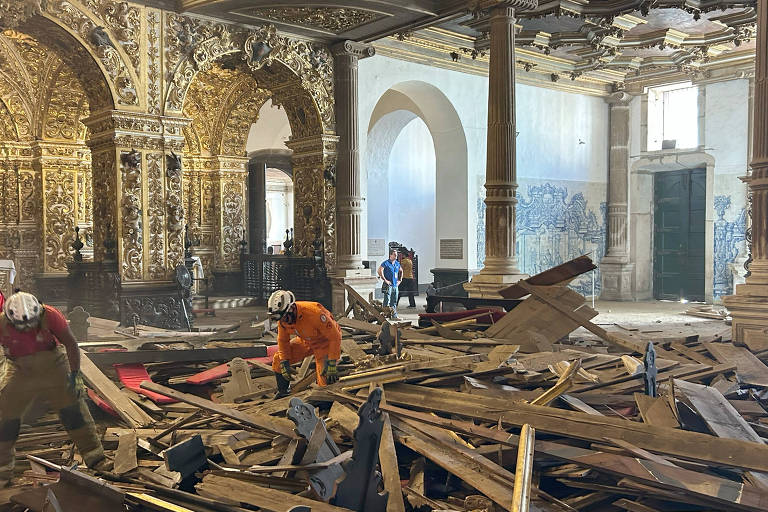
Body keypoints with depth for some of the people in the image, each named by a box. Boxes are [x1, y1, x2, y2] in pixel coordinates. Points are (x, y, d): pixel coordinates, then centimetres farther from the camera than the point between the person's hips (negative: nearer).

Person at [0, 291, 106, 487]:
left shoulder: (50, 315, -24)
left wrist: (74, 374, -12)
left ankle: (95, 458, 9)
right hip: (20, 371, 1)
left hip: (53, 366, -1)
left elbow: (70, 344, -13)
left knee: (72, 408, -1)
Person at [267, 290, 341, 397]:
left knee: (326, 381, -20)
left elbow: (335, 337, -31)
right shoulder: (283, 318, -18)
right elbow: (283, 340, 1)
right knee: (278, 360, -2)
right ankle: (282, 394, 15)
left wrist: (332, 364, -30)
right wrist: (284, 363, -6)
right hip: (305, 341, 6)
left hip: (325, 341, -6)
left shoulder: (313, 313, -38)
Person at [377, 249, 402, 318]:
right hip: (388, 285, -7)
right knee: (387, 300, -8)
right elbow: (379, 271, -17)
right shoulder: (386, 263, -7)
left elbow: (401, 271, 31)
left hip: (395, 285, 7)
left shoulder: (397, 263, 13)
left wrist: (399, 279, 18)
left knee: (394, 301, 10)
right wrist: (385, 280, -16)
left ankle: (394, 315, 16)